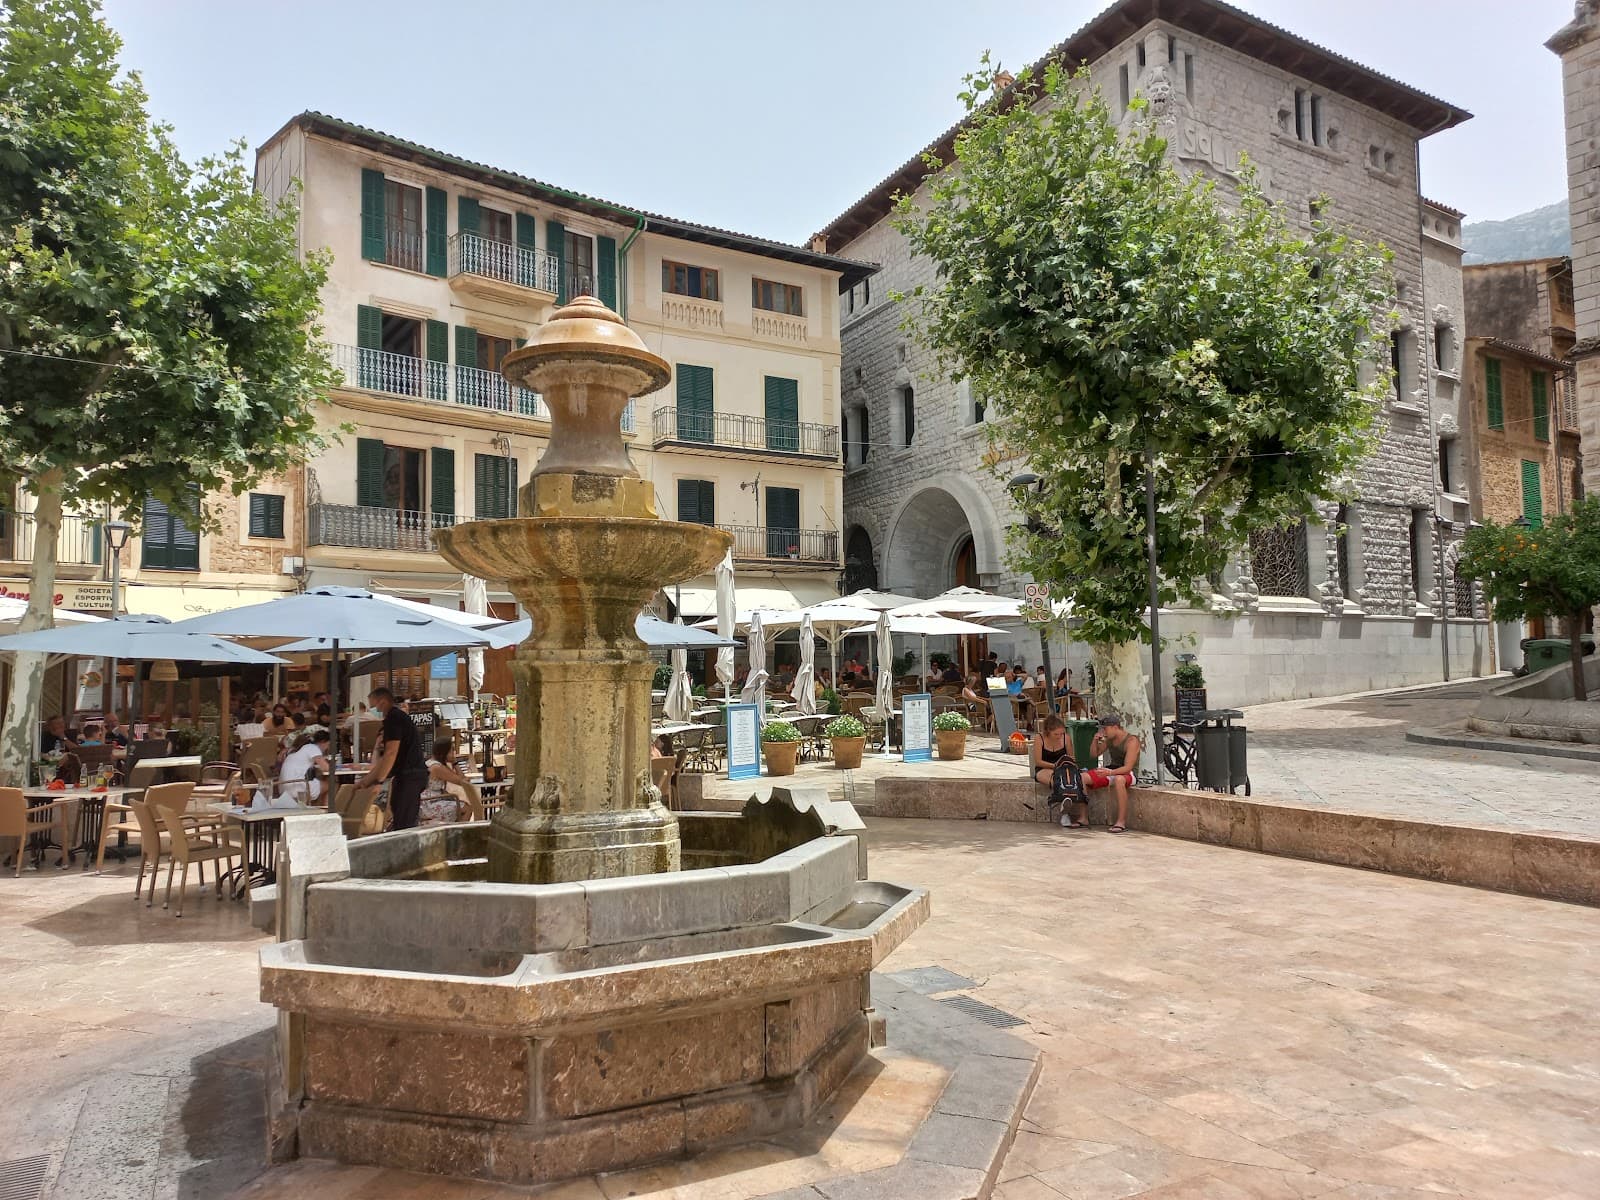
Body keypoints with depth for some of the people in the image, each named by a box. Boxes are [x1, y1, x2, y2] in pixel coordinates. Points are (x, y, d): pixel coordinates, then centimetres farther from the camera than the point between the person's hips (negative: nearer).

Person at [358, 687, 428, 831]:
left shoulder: (393, 719, -10)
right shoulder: (398, 717, 22)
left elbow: (391, 753, -18)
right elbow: (383, 756, 24)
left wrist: (376, 780, -13)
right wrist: (369, 778, 20)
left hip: (409, 775, -10)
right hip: (415, 773, 10)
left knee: (402, 822, -12)